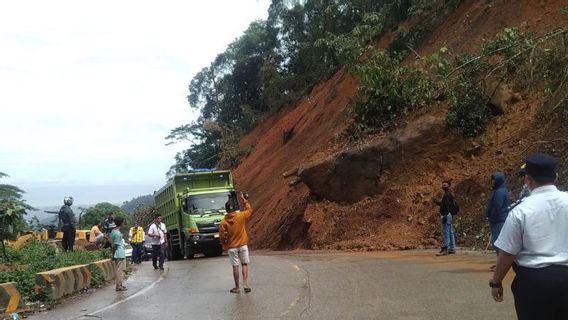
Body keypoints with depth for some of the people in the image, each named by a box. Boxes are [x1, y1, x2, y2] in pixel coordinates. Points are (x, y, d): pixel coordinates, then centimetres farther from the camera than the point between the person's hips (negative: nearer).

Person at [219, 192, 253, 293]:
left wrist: (224, 246, 9)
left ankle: (237, 287, 11)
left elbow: (222, 235, -6)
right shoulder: (241, 216, -9)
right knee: (245, 264, 11)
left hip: (232, 247, 0)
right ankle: (245, 284, 1)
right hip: (243, 245, 1)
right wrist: (244, 200, 19)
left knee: (235, 267, 5)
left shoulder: (224, 221, -10)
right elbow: (249, 210, 11)